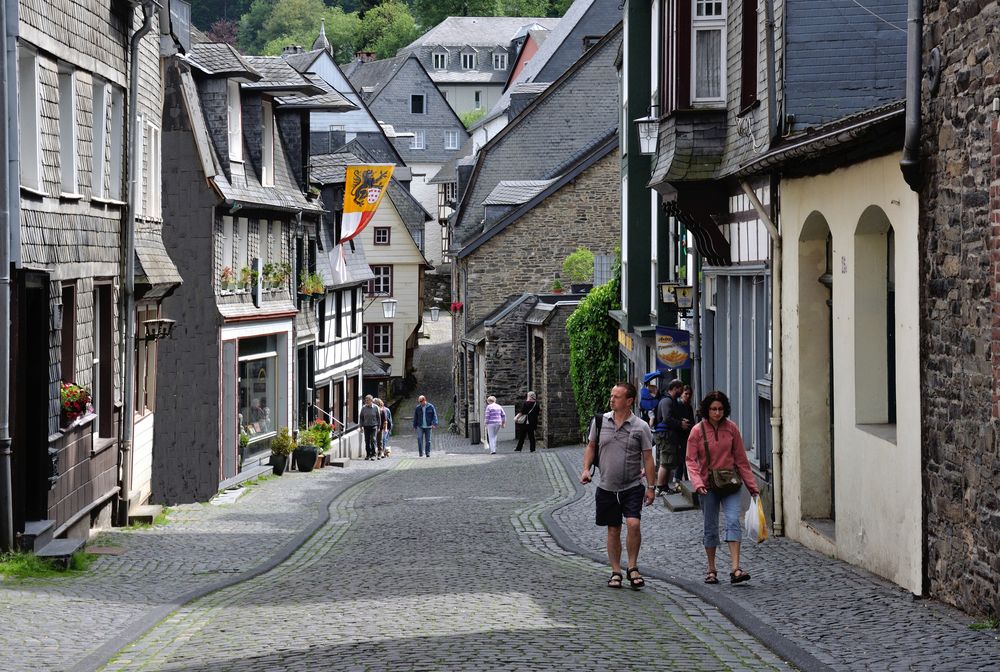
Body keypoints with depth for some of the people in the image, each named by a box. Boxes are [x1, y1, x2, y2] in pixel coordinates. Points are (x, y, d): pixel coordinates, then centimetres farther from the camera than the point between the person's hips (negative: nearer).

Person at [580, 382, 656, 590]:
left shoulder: (640, 427, -4)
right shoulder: (600, 421, 2)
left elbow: (647, 458, -1)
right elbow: (591, 446, 14)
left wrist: (650, 487, -4)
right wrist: (586, 469, 0)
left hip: (632, 487, -3)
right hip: (607, 487, 3)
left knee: (633, 523, -18)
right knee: (613, 531, 8)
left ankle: (632, 567, -2)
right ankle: (616, 572, 19)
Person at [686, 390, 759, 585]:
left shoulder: (731, 428, 1)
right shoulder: (698, 431, -4)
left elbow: (740, 458, 7)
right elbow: (691, 460, -6)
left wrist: (751, 484, 7)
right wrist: (697, 483, -21)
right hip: (708, 486, 0)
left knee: (733, 521, -16)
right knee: (711, 528, 7)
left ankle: (735, 569, -23)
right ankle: (711, 570, 21)